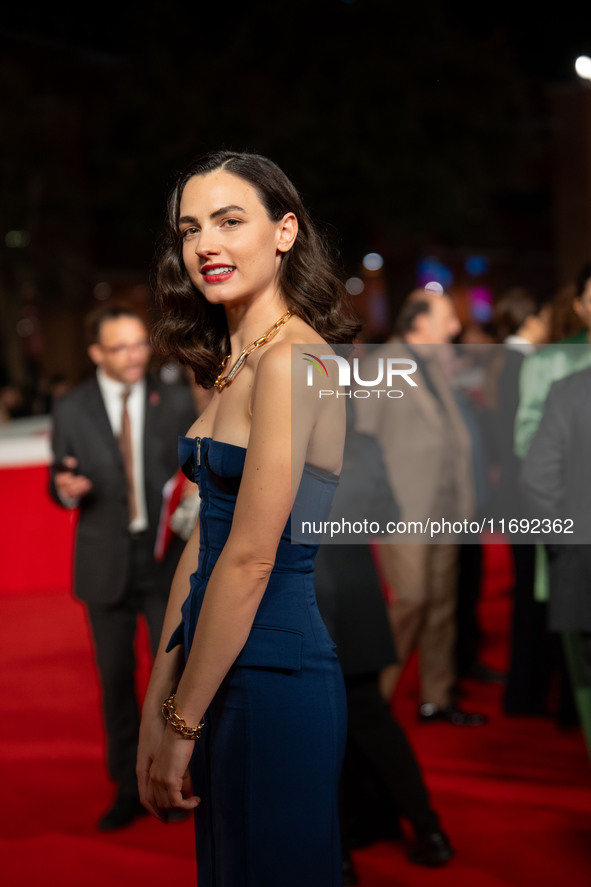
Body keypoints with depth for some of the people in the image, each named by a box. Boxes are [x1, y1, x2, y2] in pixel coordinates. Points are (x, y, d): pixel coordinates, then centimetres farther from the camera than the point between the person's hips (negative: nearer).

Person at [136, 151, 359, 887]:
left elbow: (250, 560, -19)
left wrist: (182, 722, -13)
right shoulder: (233, 363, 11)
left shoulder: (292, 360, -17)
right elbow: (202, 539, 10)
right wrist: (157, 704, 8)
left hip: (274, 678, -9)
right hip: (223, 667, 9)